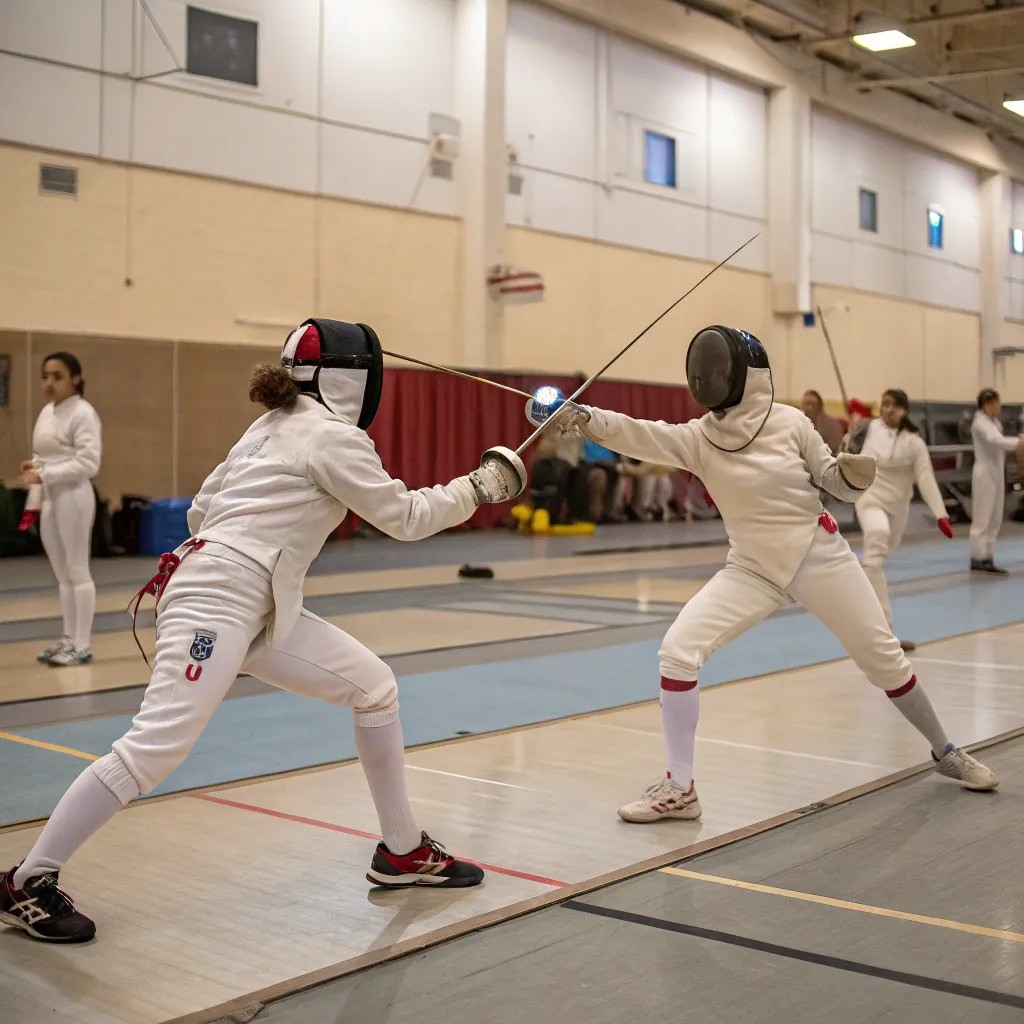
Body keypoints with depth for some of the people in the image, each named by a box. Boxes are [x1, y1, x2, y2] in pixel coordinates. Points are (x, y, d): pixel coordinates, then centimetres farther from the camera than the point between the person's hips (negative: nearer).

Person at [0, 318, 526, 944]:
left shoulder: (276, 425, 19)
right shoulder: (333, 436, -7)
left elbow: (203, 508, 22)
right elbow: (406, 518, -2)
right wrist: (479, 488, 8)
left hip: (258, 608, 10)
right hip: (216, 602, -10)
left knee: (375, 687, 9)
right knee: (157, 750, -16)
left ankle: (402, 851, 16)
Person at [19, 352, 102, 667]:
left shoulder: (83, 413, -12)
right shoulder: (46, 412, 13)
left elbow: (88, 464, -20)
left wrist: (43, 474, -24)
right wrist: (33, 505, 13)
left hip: (73, 497, -8)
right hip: (48, 499, 8)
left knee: (77, 573, -3)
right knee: (62, 575, 13)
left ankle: (82, 646, 2)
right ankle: (69, 640, 20)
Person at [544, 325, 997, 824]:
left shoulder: (789, 422, -12)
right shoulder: (697, 438, -10)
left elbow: (834, 481, 0)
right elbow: (639, 436, -28)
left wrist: (855, 471, -23)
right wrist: (585, 417, -45)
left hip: (820, 557, -1)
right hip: (753, 569, 2)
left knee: (884, 660, 10)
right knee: (678, 651, -18)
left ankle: (945, 751, 37)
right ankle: (678, 787, -10)